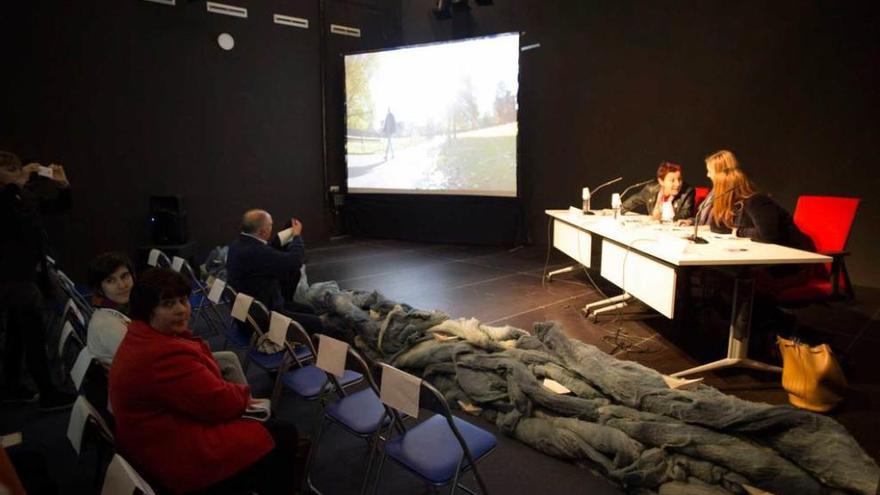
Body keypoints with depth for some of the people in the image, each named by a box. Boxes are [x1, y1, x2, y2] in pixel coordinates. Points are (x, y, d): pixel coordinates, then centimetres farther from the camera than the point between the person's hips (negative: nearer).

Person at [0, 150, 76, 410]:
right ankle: (48, 395, 2)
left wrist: (63, 184, -4)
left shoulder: (27, 194, 6)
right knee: (35, 335, -5)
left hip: (28, 273, 8)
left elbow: (61, 204, 14)